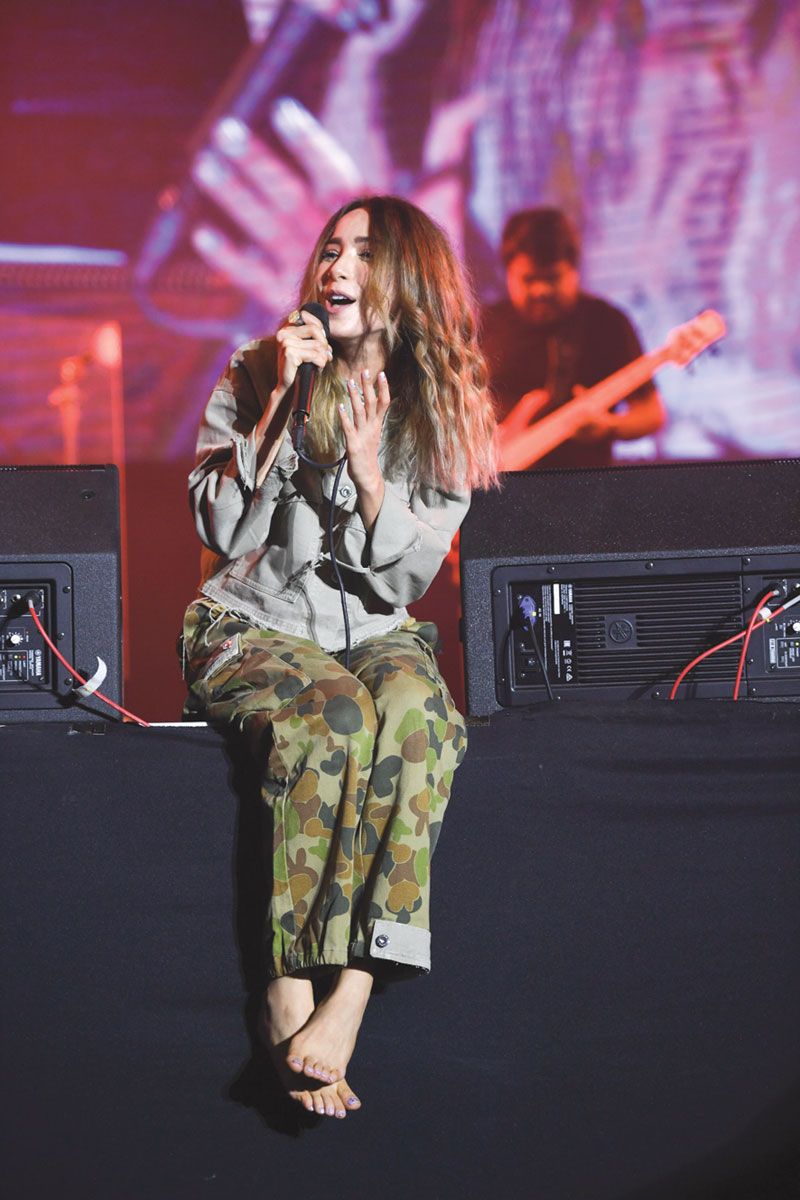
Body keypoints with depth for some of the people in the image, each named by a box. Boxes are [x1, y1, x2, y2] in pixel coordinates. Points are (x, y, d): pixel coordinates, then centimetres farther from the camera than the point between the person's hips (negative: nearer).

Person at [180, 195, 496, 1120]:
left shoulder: (442, 408, 3)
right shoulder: (256, 373, 1)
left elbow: (405, 576, -1)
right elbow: (222, 530, -6)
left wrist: (365, 461, -16)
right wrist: (280, 401, -14)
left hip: (372, 629, 2)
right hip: (250, 624, -2)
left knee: (420, 717, -35)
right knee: (334, 718, -36)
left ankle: (348, 1000, -38)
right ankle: (290, 997, -30)